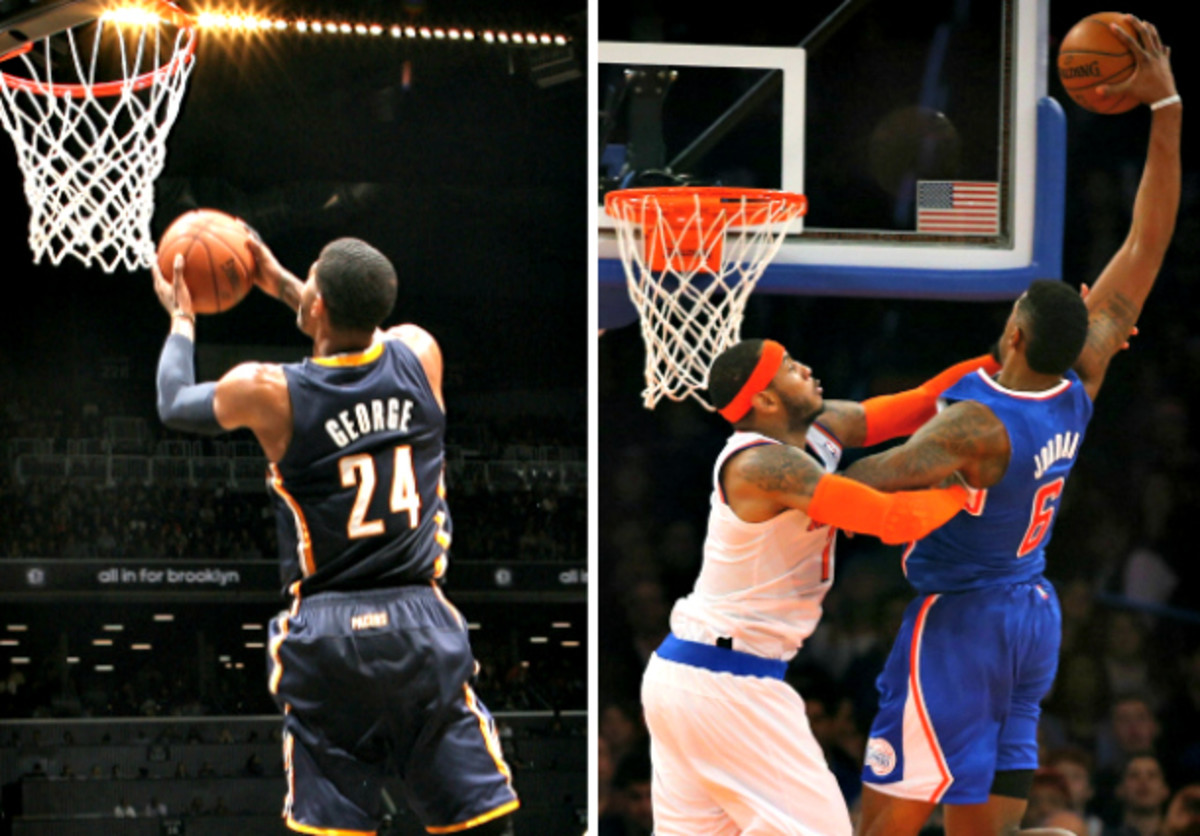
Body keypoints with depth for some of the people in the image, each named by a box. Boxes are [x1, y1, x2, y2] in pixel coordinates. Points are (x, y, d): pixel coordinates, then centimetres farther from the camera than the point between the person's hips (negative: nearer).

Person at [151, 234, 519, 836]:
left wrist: (182, 319, 31)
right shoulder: (420, 355, 0)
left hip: (326, 635, -1)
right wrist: (282, 286, 36)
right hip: (421, 626, 2)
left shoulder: (267, 392, -8)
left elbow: (175, 406, 14)